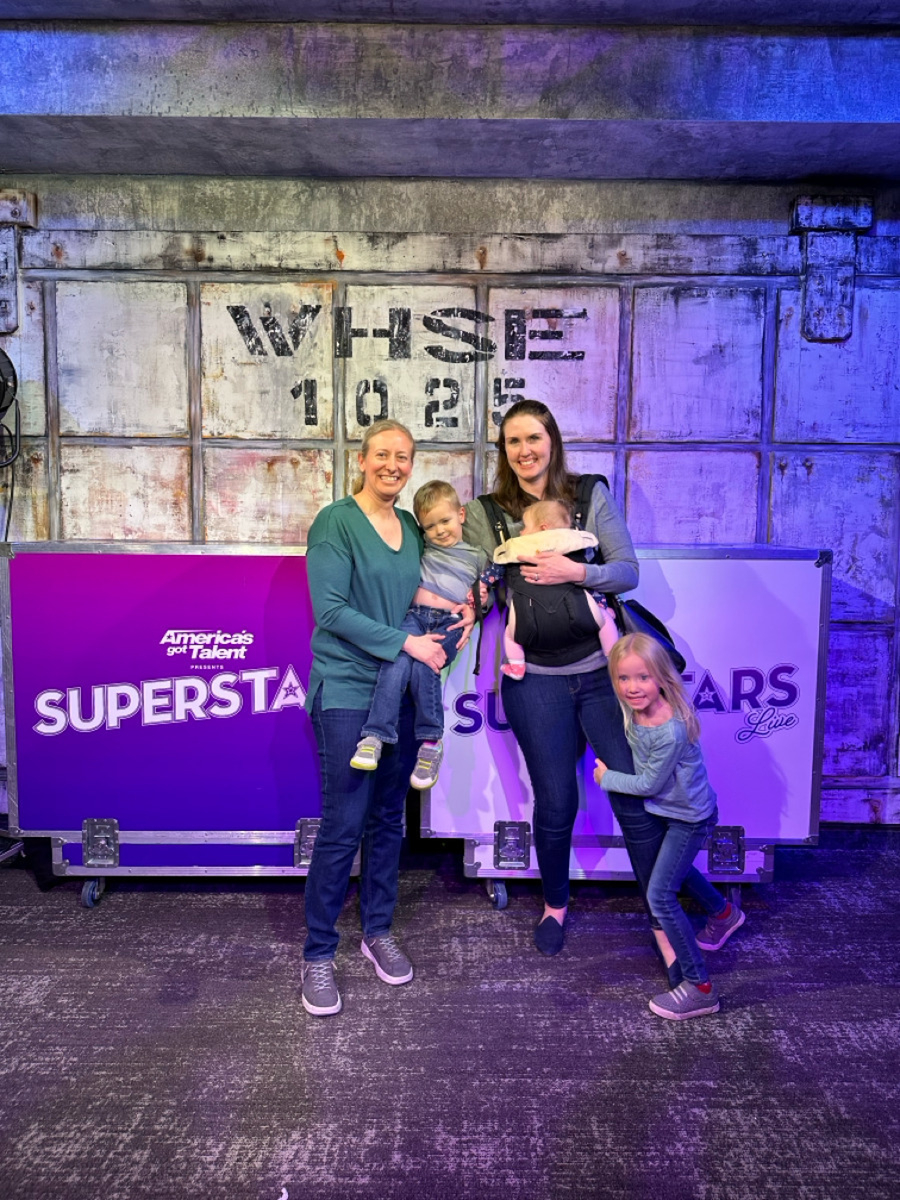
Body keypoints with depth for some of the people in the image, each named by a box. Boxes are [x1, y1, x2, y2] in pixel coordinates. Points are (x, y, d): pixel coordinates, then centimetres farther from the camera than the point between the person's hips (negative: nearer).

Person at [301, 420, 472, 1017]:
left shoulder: (412, 527, 12)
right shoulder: (336, 522, -7)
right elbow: (331, 610, -15)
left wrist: (461, 614, 1)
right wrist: (406, 643, -16)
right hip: (347, 692, -6)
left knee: (388, 819, 14)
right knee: (343, 824, -4)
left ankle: (379, 931, 31)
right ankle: (318, 955, 12)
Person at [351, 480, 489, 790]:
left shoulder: (477, 557, 19)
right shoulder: (422, 547, 22)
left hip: (449, 622, -1)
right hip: (415, 614, 1)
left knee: (423, 664, -30)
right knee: (398, 658, -29)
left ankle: (431, 741, -18)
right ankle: (375, 736, -33)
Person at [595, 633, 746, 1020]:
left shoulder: (671, 731, -38)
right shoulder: (633, 708, -15)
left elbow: (648, 784, -25)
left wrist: (606, 777, -13)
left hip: (689, 818, -9)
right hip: (666, 809, 9)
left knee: (659, 894, -10)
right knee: (675, 870, 30)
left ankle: (700, 988, 2)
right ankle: (723, 913, 58)